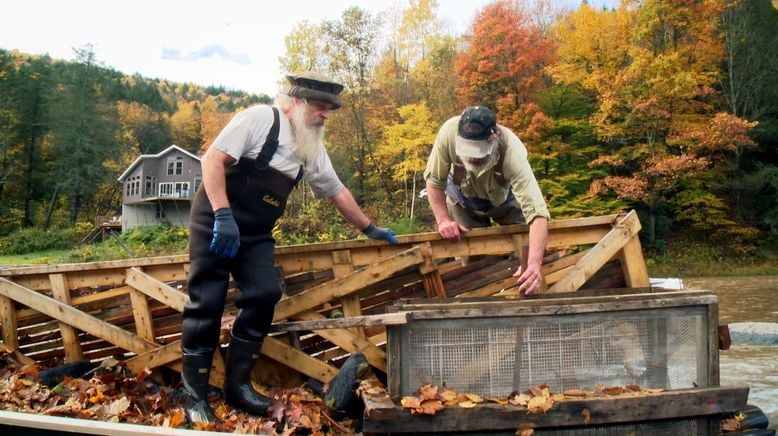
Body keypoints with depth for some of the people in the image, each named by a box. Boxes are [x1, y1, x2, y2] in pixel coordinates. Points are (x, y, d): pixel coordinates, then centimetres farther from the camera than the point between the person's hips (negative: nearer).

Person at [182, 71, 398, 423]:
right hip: (215, 222, -6)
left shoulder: (312, 148, 10)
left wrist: (369, 228, 22)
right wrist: (223, 215, -25)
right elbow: (212, 159, -19)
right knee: (207, 303, -6)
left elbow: (336, 191, 19)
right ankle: (194, 393, 7)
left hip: (256, 233, 7)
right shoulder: (259, 118, -13)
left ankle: (237, 383, 5)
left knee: (265, 295, -9)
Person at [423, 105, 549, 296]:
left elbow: (537, 211, -50)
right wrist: (443, 219, -29)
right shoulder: (449, 132, -39)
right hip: (462, 197, 1)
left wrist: (534, 263, -62)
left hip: (504, 198, -1)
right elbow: (434, 180, -20)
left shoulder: (512, 153, -43)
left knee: (523, 248, -6)